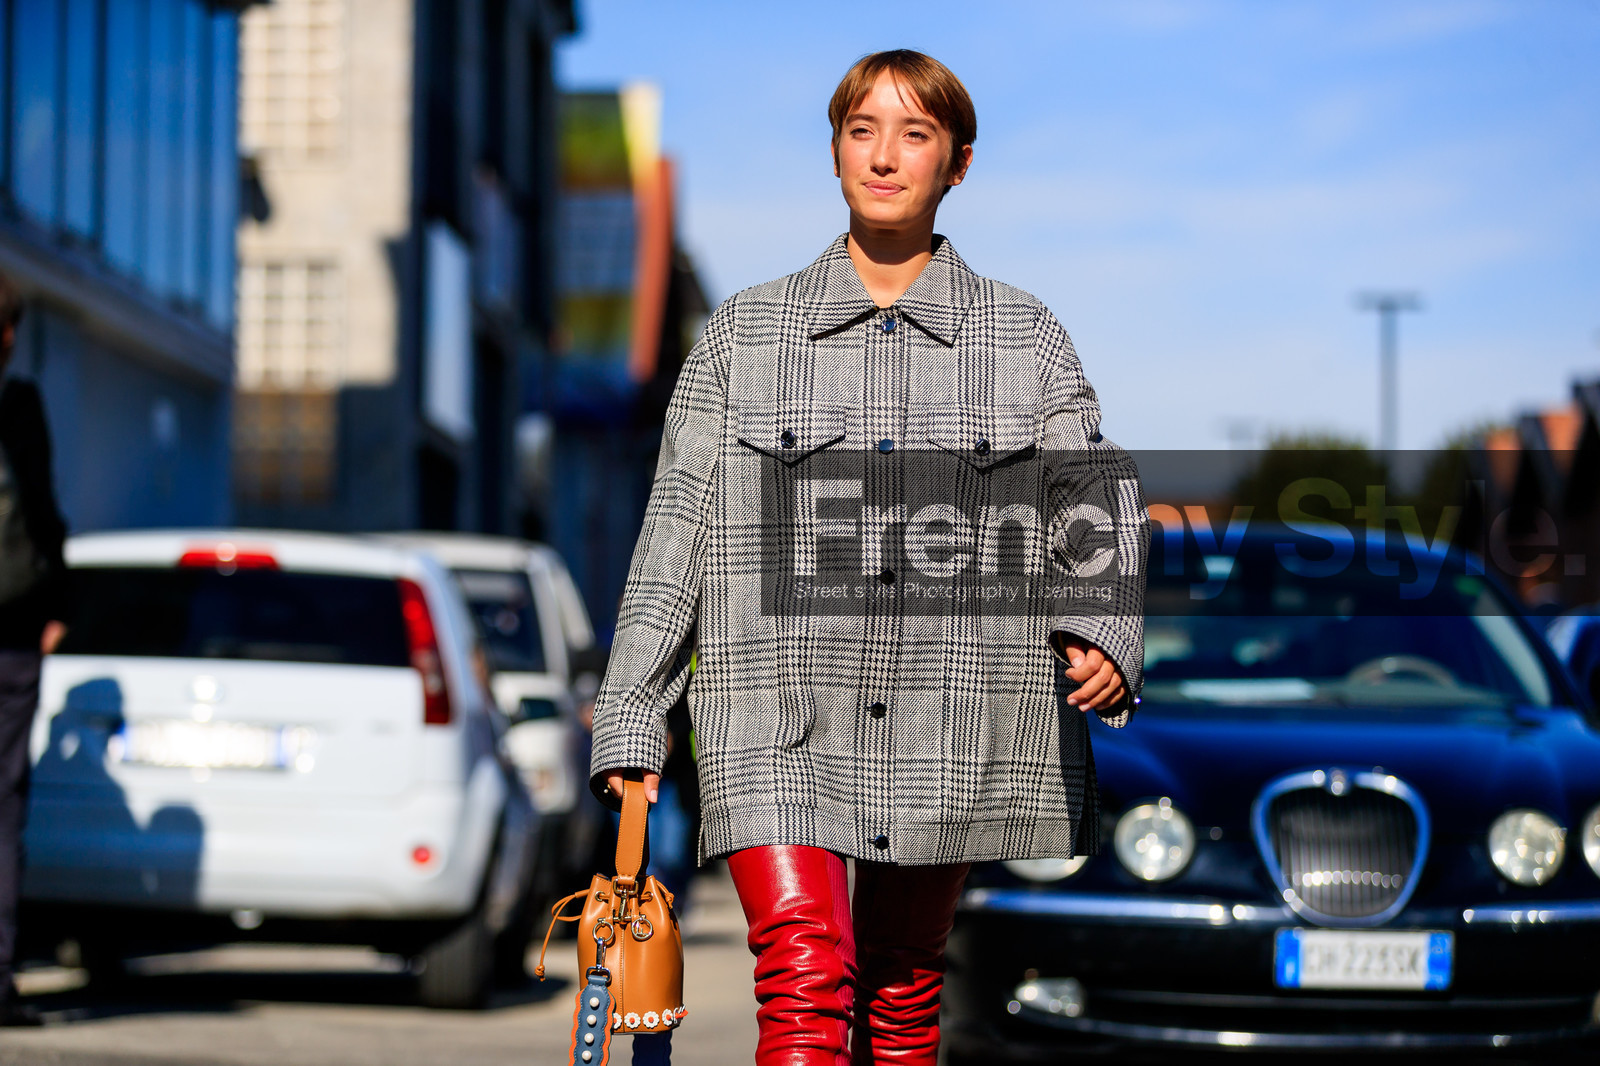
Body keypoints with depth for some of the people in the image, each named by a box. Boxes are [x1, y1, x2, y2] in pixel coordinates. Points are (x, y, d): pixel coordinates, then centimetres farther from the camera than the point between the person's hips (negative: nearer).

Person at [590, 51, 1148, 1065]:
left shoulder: (1026, 335, 9)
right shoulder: (745, 332, 8)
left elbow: (1097, 502, 6)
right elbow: (678, 525, 8)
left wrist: (1105, 636, -15)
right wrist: (632, 717, 4)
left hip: (951, 720, 1)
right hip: (780, 713, -1)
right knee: (805, 980, -16)